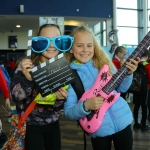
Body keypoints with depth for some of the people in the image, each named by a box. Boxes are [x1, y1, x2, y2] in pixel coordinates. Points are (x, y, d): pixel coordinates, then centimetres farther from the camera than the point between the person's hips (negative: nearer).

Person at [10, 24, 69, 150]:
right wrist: (27, 79, -36)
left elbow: (59, 106, 0)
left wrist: (61, 98, -23)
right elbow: (15, 97, -19)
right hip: (30, 125, -3)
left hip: (53, 123, 4)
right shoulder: (26, 65, -13)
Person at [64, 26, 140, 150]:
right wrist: (86, 105, -27)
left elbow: (121, 88, 9)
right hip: (99, 129, -2)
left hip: (123, 121, 3)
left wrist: (128, 73, -8)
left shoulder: (104, 62, -2)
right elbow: (69, 112, -10)